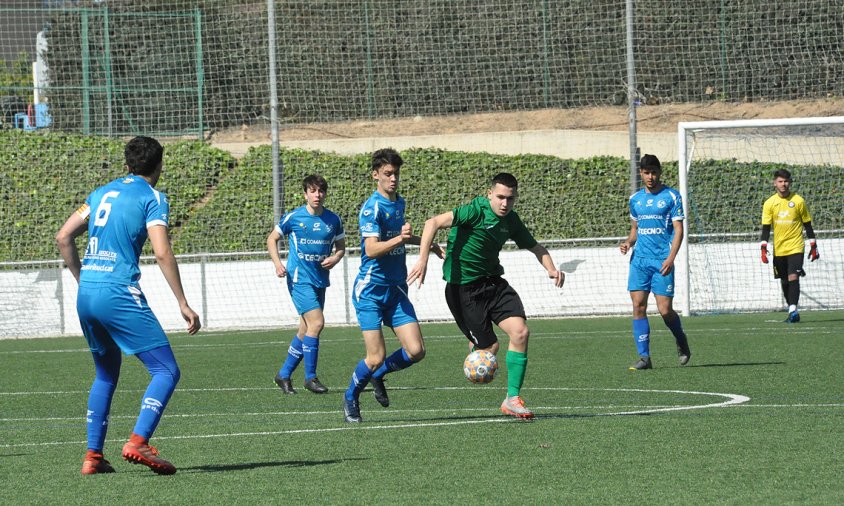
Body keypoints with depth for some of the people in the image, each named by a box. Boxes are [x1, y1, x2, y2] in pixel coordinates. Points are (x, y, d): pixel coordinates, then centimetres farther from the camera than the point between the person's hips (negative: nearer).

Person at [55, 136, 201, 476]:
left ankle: (93, 456, 17)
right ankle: (138, 442, -21)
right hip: (120, 294, -7)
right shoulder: (152, 198, -1)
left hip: (86, 294, 7)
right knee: (166, 371, -4)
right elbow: (162, 253, -12)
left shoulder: (102, 193, 18)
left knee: (105, 374, 22)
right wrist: (183, 304, -10)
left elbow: (63, 237, 17)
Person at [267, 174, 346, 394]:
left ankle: (284, 374, 20)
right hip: (299, 279, -5)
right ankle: (310, 376, -8)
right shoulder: (293, 217, -5)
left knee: (306, 330, 8)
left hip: (320, 281, 5)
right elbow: (272, 239, 7)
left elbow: (341, 246, 17)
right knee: (316, 323, -18)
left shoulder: (333, 220, 5)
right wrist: (277, 263, -8)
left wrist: (335, 258, -5)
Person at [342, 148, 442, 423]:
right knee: (376, 357, -11)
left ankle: (378, 374, 22)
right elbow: (371, 249, -26)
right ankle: (351, 398, 16)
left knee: (416, 351, -6)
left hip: (396, 290, 7)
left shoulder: (399, 202, 11)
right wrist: (399, 239, -38)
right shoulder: (372, 207, -14)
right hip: (370, 290, -7)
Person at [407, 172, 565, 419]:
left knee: (520, 332, -13)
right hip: (463, 287, -6)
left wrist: (550, 268, -1)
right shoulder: (476, 211, -18)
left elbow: (534, 246, 19)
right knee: (489, 347, -6)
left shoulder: (510, 219, 5)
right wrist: (423, 260, -36)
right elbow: (434, 223, -27)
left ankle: (512, 398, -4)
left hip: (493, 282, 6)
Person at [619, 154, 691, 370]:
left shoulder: (671, 196, -1)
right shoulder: (635, 199, 14)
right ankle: (644, 357, -2)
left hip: (662, 261, -4)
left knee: (665, 310, -7)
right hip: (639, 259, 4)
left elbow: (678, 230, -5)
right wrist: (628, 242, 2)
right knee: (638, 306, -6)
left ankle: (681, 341, 23)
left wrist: (671, 258, -17)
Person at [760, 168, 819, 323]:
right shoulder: (770, 203, 1)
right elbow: (766, 228, 0)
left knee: (793, 278, -17)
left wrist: (813, 246, 4)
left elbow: (807, 225, 4)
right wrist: (764, 248, -10)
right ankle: (792, 312, 19)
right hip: (779, 250, 3)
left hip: (795, 248, -3)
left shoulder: (798, 201, -3)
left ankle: (793, 311, -22)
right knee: (784, 281, 9)